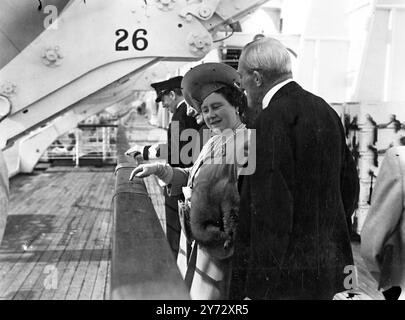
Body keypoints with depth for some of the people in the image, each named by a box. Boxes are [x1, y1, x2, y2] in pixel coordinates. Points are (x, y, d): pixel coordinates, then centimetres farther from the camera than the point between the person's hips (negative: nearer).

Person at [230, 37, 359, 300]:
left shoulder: (272, 118, -18)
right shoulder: (326, 110, 8)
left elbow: (270, 208, -24)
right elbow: (349, 184, 13)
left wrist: (253, 287, -19)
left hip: (290, 274, -8)